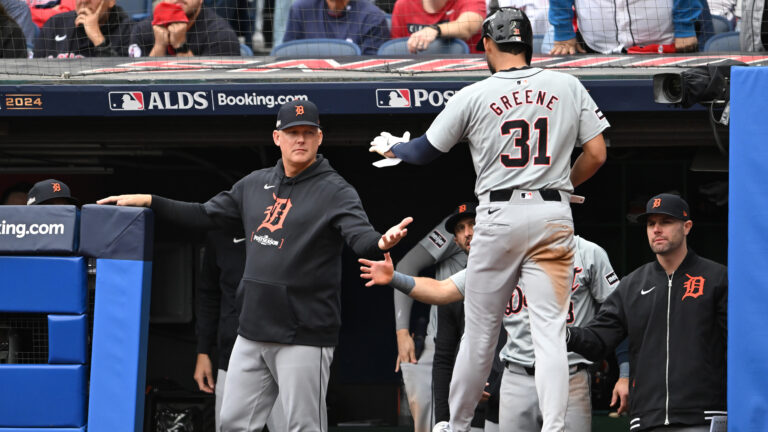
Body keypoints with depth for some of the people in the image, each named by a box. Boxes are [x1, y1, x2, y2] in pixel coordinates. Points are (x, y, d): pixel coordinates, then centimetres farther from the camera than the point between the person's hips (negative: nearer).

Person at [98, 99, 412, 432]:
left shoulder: (334, 192, -7)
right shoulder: (255, 185, 13)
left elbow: (360, 236, -22)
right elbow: (206, 216, 21)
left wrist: (381, 243, -46)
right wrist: (149, 202, 14)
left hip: (304, 335, -7)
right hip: (253, 331, 7)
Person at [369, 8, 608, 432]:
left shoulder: (474, 96, -1)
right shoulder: (568, 87, 4)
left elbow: (424, 151, 9)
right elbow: (596, 153, 4)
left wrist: (390, 146, 30)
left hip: (499, 216, -1)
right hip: (554, 217, 1)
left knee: (479, 332, 9)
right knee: (549, 332, -2)